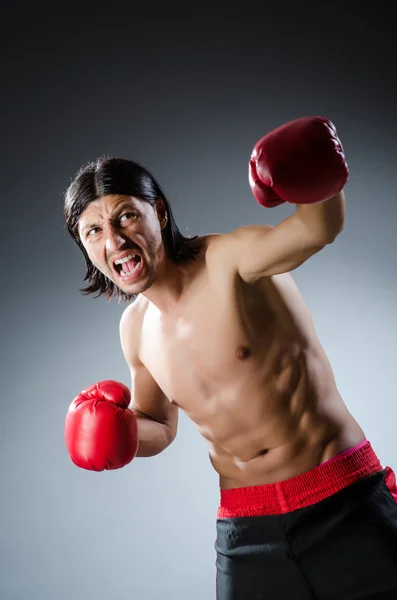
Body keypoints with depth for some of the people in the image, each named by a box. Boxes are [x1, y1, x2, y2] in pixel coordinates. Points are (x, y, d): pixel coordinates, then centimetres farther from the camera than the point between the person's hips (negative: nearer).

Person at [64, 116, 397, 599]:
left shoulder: (231, 259, -14)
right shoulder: (135, 329, 4)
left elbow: (318, 229, -33)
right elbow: (159, 427, 17)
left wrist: (321, 179, -53)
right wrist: (119, 431, -3)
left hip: (343, 500, -4)